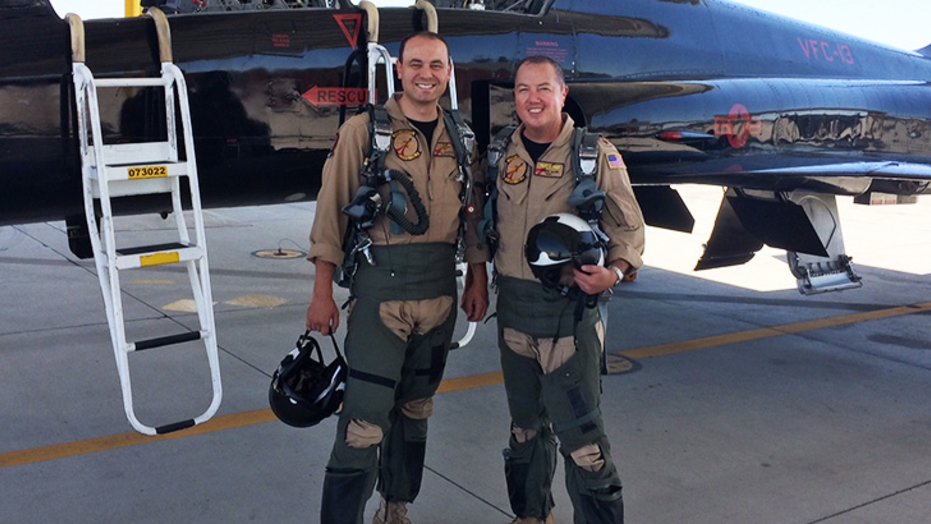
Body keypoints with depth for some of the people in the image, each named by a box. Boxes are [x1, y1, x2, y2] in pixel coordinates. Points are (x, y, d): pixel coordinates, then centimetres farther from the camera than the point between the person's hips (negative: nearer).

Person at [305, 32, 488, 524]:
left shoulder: (459, 138, 8)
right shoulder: (363, 130, -6)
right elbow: (331, 211, -7)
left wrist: (477, 279, 9)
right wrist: (322, 292, -9)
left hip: (440, 290, 5)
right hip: (381, 286, -5)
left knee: (415, 408, 17)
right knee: (365, 419, -8)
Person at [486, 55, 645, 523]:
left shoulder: (596, 153, -5)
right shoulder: (503, 153, 7)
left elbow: (629, 226, -2)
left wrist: (615, 272, -19)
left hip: (569, 312, -5)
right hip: (513, 307, 5)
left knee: (580, 434, -6)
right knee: (526, 427, 19)